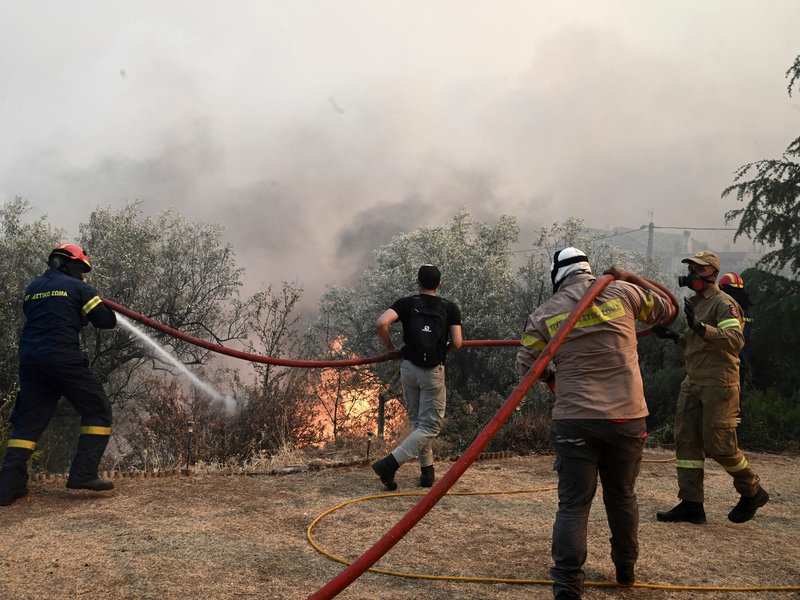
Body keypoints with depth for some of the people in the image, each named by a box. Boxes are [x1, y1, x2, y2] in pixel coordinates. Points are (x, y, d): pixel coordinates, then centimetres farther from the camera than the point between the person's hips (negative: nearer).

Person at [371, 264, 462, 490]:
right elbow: (456, 343, -7)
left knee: (417, 422, 18)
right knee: (430, 426, 1)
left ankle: (427, 471, 18)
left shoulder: (407, 303, 1)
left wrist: (390, 347, 1)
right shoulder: (449, 308, 1)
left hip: (408, 368, 3)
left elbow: (381, 323, -15)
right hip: (433, 372, -2)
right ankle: (390, 463, -15)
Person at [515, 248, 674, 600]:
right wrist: (629, 278, 27)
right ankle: (626, 570, 33)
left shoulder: (544, 314, 1)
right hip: (627, 418, 2)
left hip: (574, 420, -1)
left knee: (573, 504, 2)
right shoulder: (623, 293, 3)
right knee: (622, 496, 19)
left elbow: (525, 367, 3)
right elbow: (665, 308, 19)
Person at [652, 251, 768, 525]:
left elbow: (735, 340, -26)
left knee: (719, 444, -6)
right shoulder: (695, 303, 18)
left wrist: (700, 327, -36)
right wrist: (676, 337, 12)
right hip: (694, 383, 9)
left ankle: (752, 492, 16)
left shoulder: (723, 303, -11)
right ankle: (691, 505, 7)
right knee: (687, 441, 4)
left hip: (719, 384, -9)